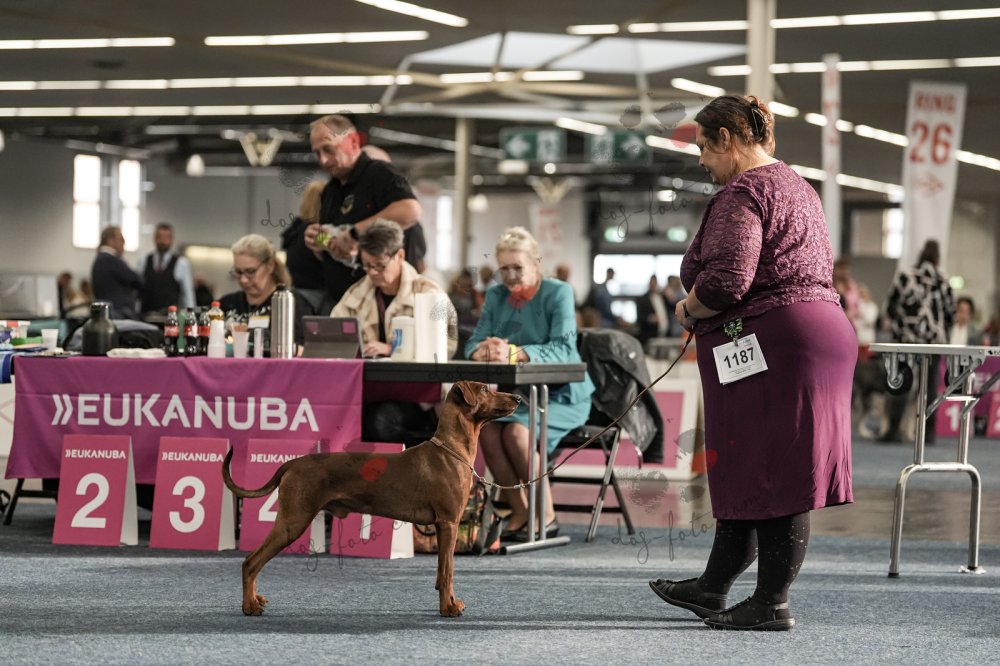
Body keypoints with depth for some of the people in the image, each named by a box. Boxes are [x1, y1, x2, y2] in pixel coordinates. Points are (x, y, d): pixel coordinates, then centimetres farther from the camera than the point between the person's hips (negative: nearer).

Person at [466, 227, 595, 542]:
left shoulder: (558, 292, -7)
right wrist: (482, 351, -25)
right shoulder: (495, 296, 11)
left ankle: (546, 516, -13)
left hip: (559, 395, -5)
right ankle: (520, 513, -13)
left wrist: (514, 353, -37)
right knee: (485, 426, -27)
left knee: (516, 431, -31)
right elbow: (472, 344, 2)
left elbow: (563, 349, -21)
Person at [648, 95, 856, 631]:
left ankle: (771, 603, -2)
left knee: (769, 473, -6)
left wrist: (688, 310, -3)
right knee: (748, 471, 15)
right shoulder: (796, 186, 21)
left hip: (771, 342, -11)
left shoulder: (742, 194, -11)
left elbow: (725, 281, -23)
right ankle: (714, 587, 23)